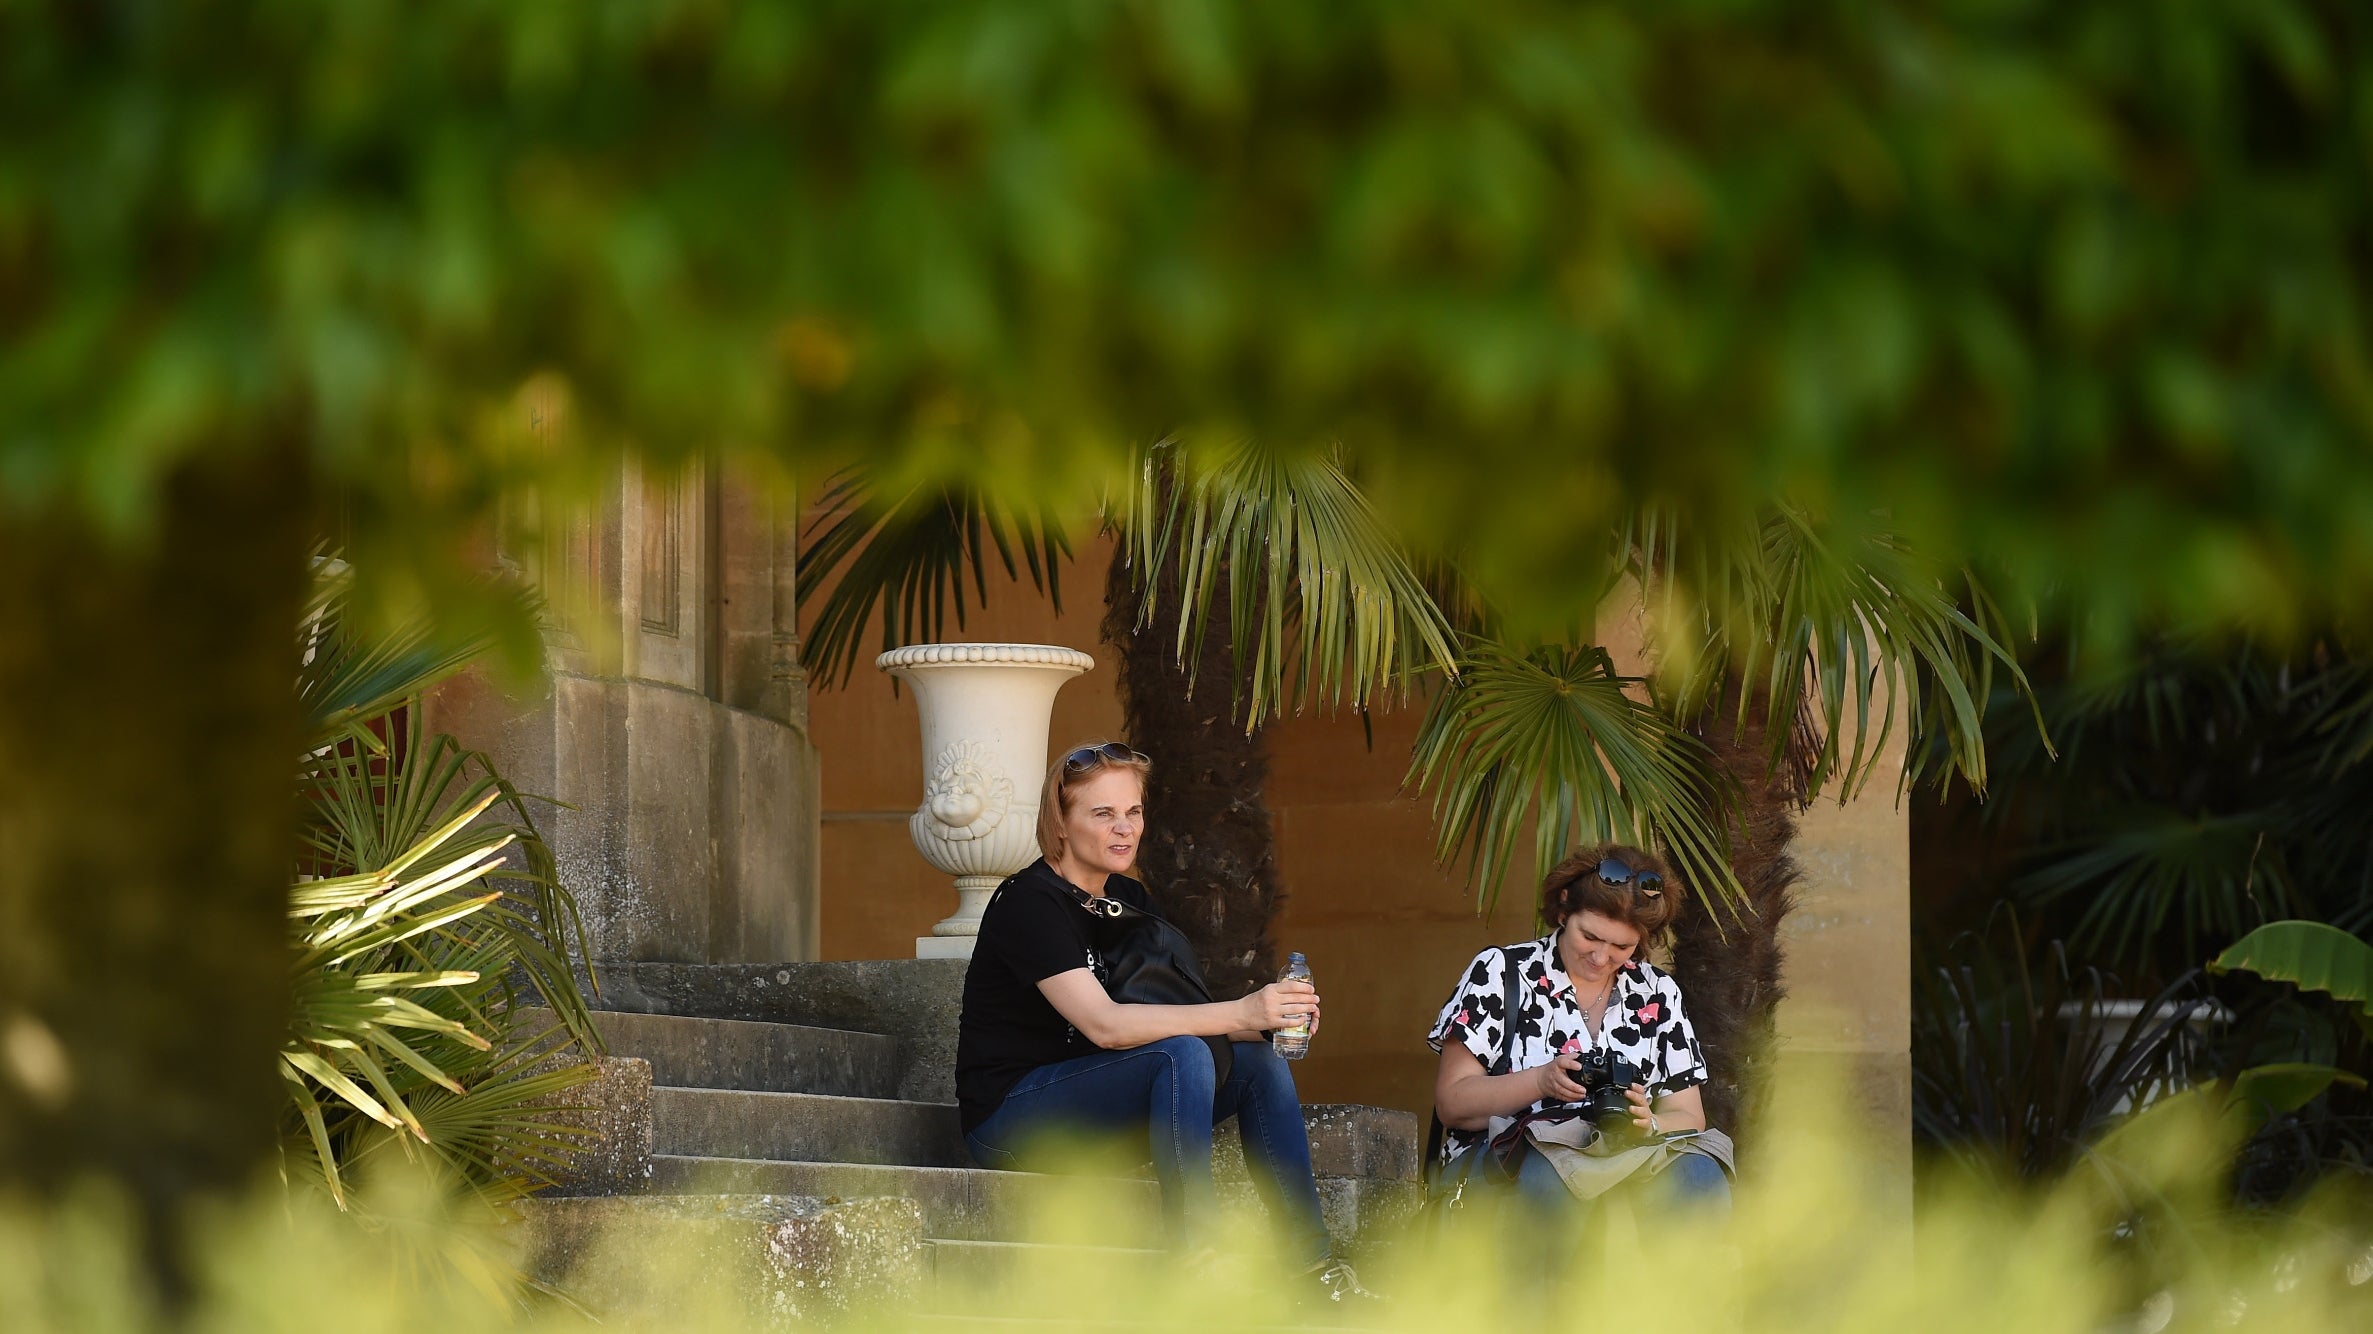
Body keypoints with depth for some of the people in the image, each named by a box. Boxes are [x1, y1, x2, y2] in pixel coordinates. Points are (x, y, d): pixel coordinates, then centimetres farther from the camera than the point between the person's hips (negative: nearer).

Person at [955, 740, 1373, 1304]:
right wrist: (1239, 1012, -34)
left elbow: (1171, 1015, 3)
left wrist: (1266, 1020, -17)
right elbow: (1103, 1024, -28)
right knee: (1183, 1055, -30)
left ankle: (1315, 1268, -10)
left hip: (1093, 1104, 8)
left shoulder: (1128, 899, 10)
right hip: (1011, 1112, -8)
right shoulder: (1030, 902, -17)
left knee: (1260, 1061, -6)